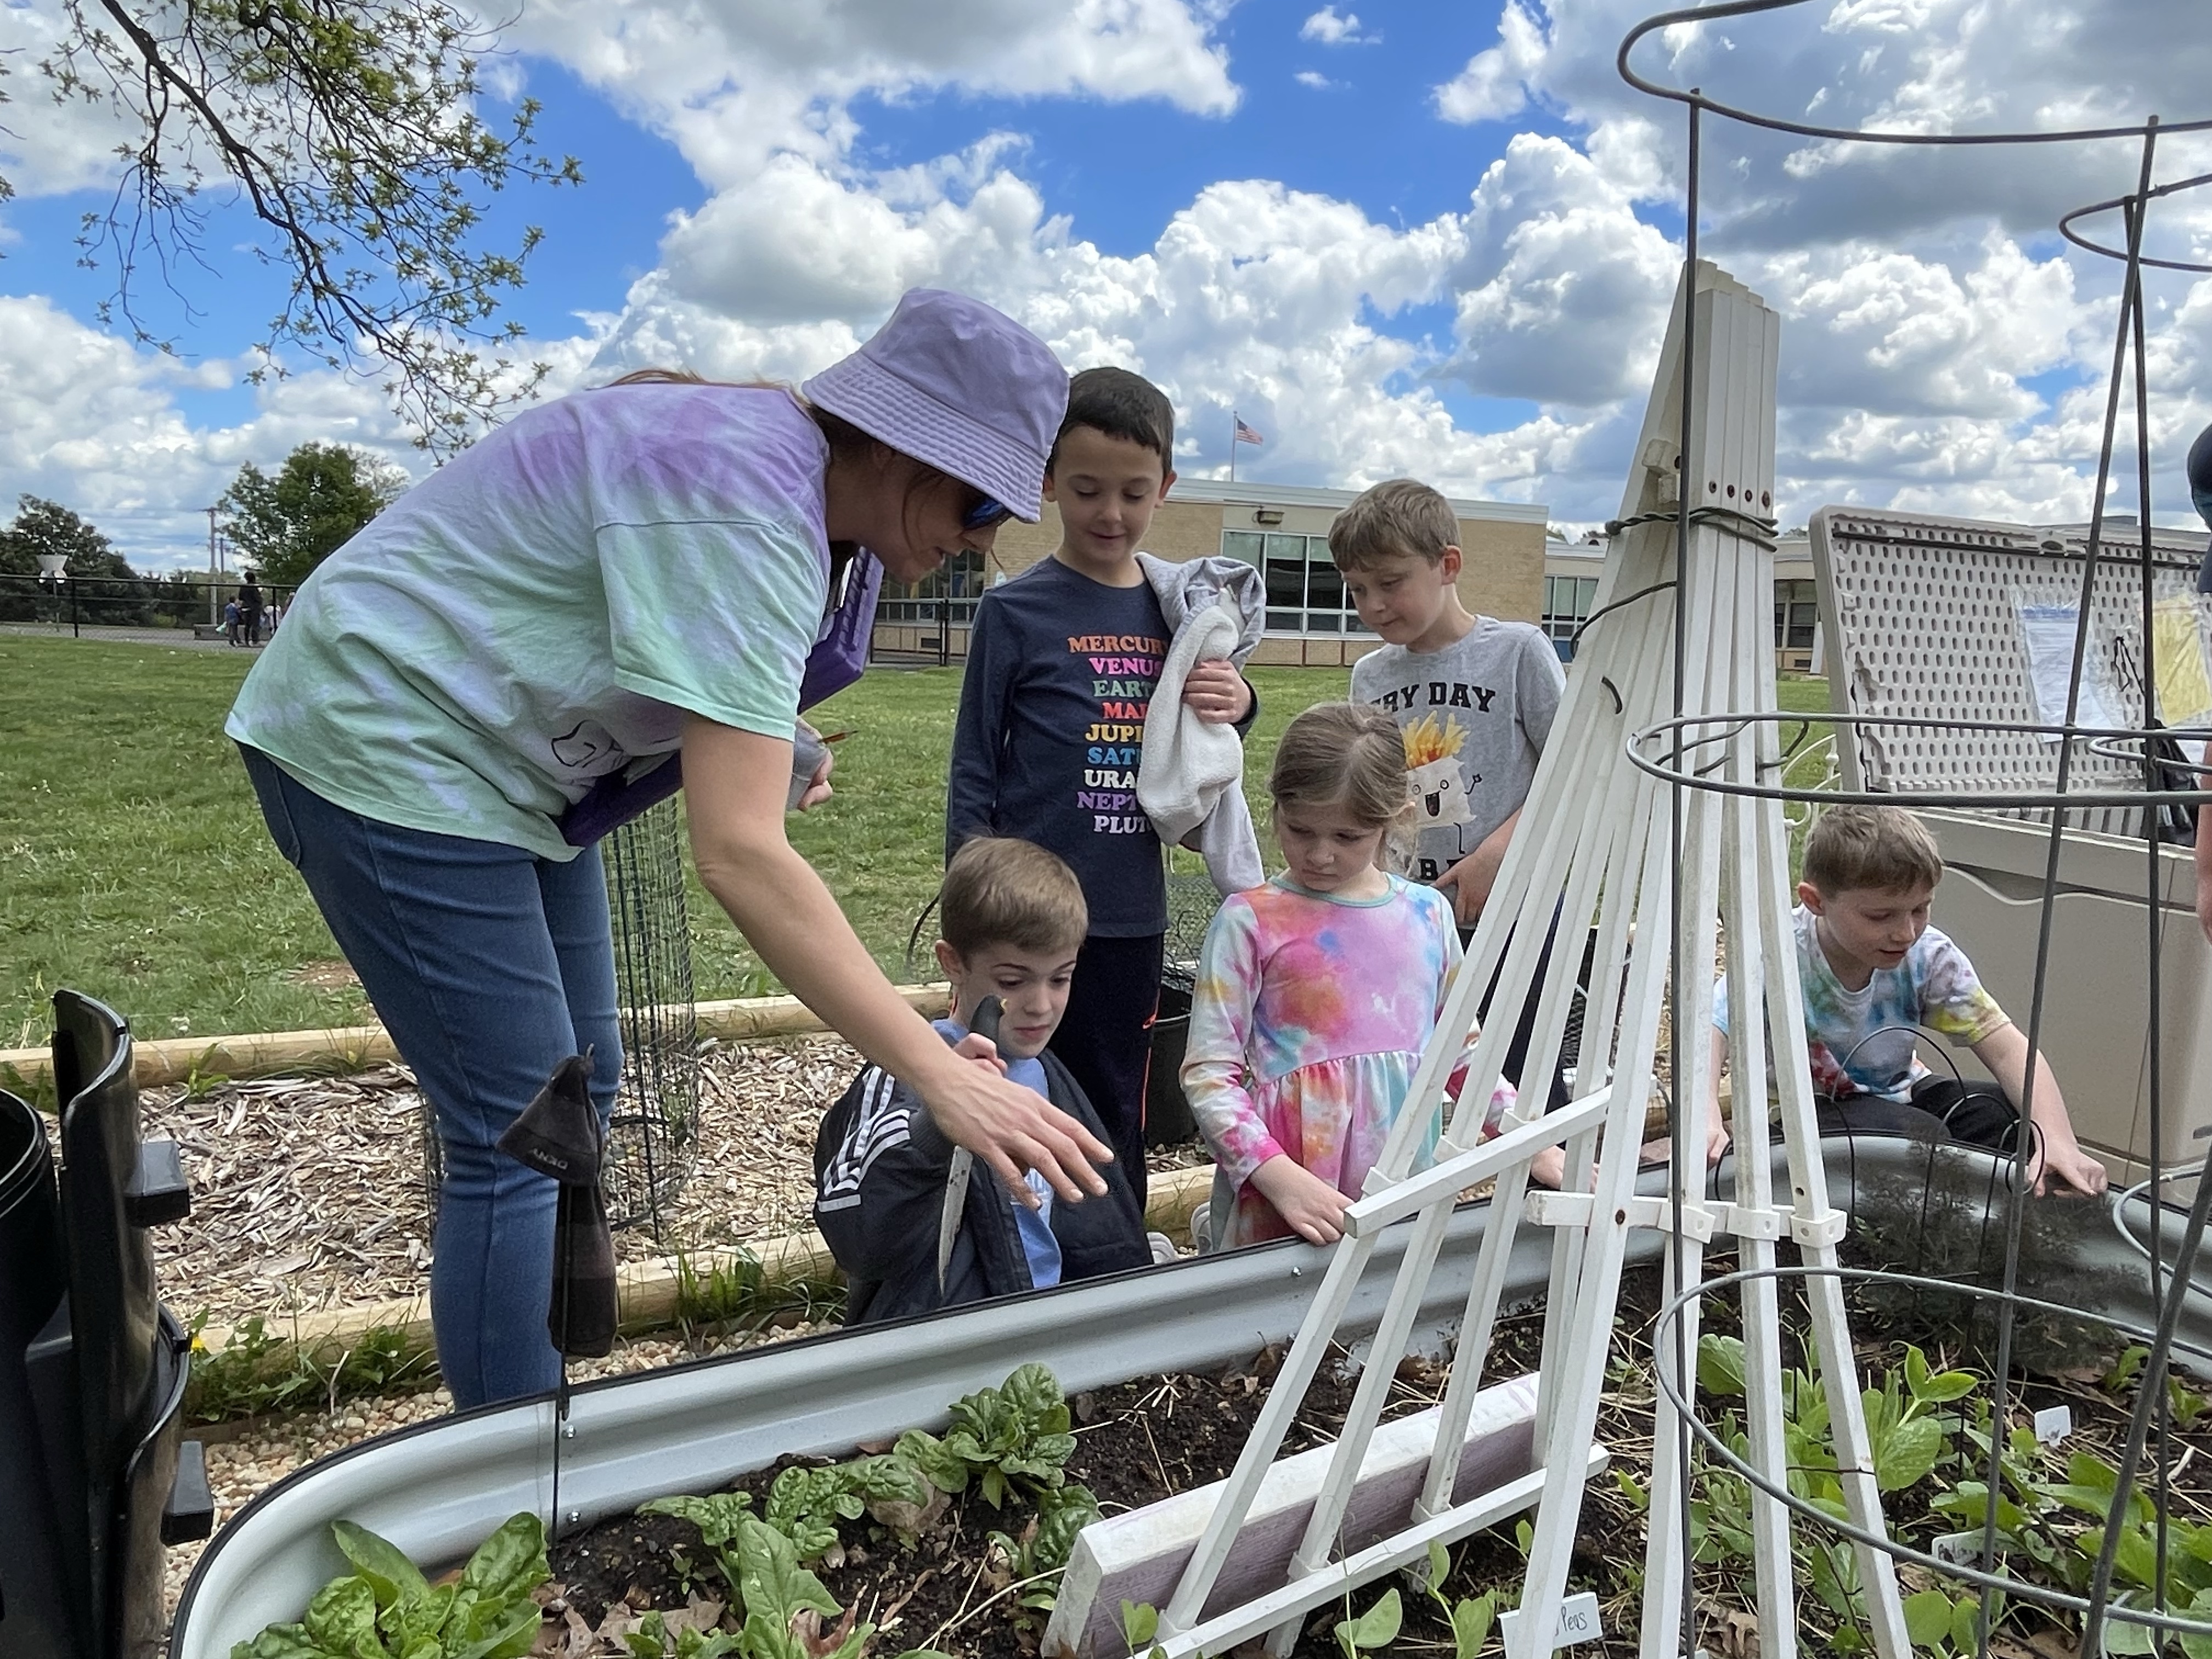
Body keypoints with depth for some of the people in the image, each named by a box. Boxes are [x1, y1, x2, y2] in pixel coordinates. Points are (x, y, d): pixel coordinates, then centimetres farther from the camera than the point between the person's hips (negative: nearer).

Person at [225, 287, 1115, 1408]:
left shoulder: (795, 481, 1)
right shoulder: (742, 504, -30)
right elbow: (738, 855, -37)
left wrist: (765, 758, -6)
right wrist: (940, 1076, -37)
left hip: (495, 749, 10)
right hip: (387, 740, -10)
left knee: (577, 1092, 11)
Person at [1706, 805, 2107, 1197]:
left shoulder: (1928, 956, -14)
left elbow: (2007, 1048, -16)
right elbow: (1709, 1036, -40)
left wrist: (2056, 1138, -33)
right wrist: (1706, 1119, -61)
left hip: (1894, 1094, 5)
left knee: (2019, 1120, -16)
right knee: (1921, 1136, -30)